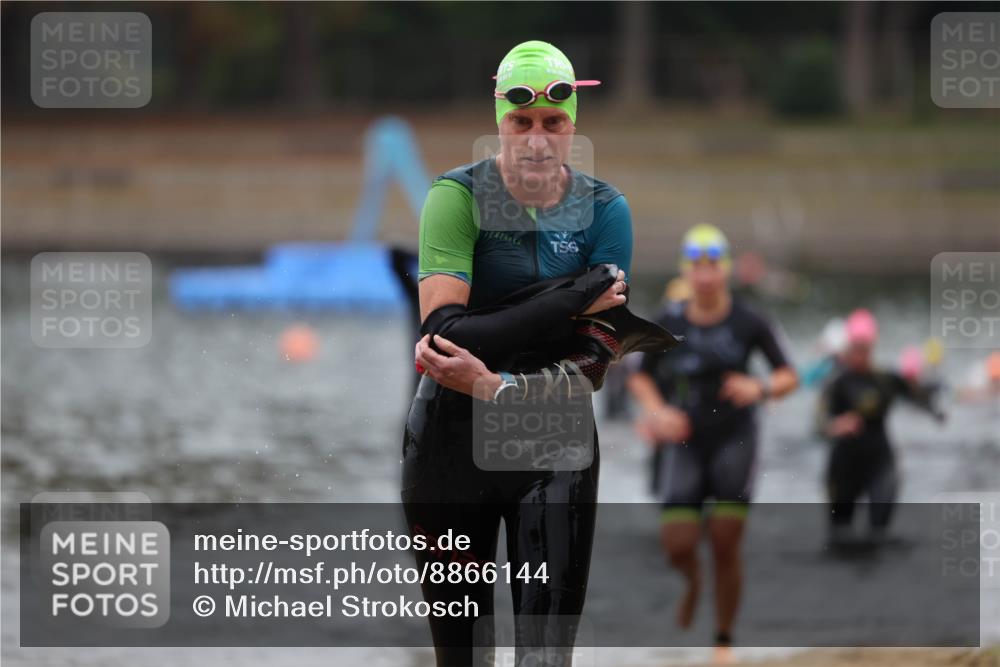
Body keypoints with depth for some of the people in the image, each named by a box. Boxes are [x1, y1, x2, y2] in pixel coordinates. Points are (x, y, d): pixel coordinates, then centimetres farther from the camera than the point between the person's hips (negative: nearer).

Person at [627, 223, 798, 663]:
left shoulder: (748, 323, -7)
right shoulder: (669, 323, -3)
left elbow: (788, 376, 1)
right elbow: (641, 377, 10)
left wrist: (761, 388, -19)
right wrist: (657, 411, -8)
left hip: (733, 439, -1)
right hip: (683, 440, 1)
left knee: (726, 546, -6)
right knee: (677, 545, -10)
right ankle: (691, 582, 28)